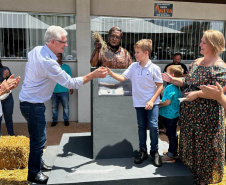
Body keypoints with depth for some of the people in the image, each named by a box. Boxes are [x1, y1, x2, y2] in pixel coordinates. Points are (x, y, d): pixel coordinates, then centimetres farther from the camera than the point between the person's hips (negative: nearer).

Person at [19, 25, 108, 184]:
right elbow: (71, 83, -25)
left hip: (29, 100, 10)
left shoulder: (36, 50, 1)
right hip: (33, 105, -10)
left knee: (39, 136, 21)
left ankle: (38, 163, 38)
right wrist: (94, 74, -20)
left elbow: (28, 66, 18)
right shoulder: (48, 63, -28)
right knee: (38, 139, 3)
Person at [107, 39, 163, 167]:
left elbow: (160, 86, -7)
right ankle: (143, 151, 27)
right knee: (141, 127, 12)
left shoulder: (154, 68, -9)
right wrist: (110, 73, -11)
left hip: (152, 103, -3)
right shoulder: (133, 66, 3)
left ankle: (155, 151, 14)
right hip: (139, 103, 4)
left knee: (153, 126, -8)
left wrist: (152, 101, -15)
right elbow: (122, 78, 3)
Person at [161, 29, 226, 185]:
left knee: (204, 146, 8)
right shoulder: (197, 62, 9)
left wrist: (197, 94, -23)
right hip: (190, 111, 7)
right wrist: (172, 80, 5)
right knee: (189, 141, 20)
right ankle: (190, 170, 42)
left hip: (206, 114, -7)